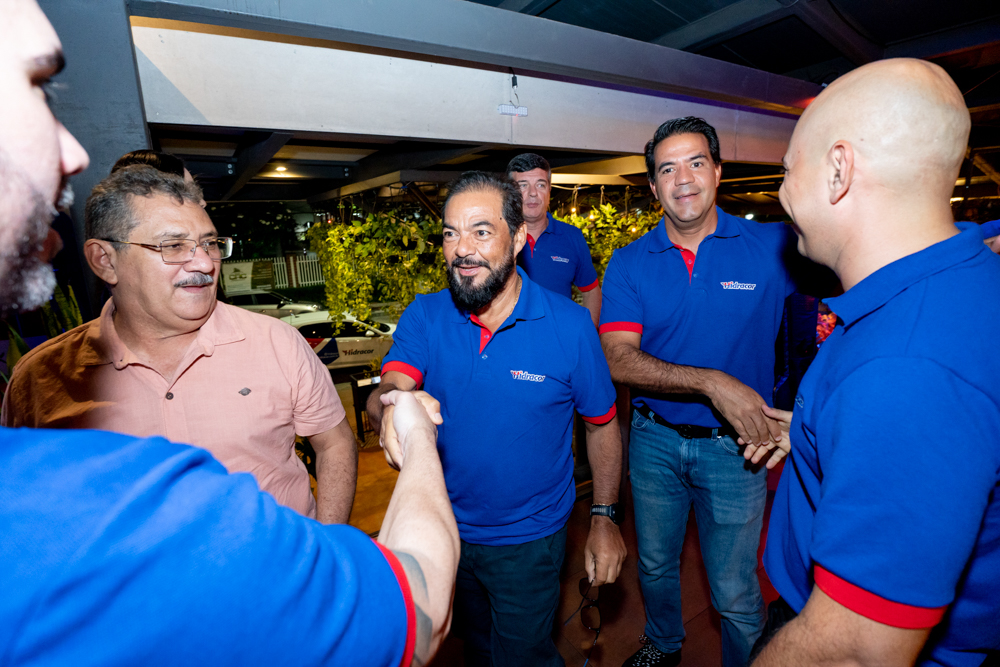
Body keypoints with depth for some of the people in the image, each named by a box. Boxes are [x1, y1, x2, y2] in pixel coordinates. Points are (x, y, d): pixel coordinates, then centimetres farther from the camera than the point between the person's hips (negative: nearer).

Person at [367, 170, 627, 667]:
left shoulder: (569, 325, -19)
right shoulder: (423, 316, -12)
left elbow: (601, 423, -8)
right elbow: (386, 390, -25)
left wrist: (603, 518, -7)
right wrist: (392, 406, -49)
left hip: (528, 538, -3)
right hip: (444, 527, 3)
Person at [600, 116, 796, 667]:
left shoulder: (776, 246, -9)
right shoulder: (629, 263, -7)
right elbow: (619, 359, -17)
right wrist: (711, 382, -28)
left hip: (735, 444, -1)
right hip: (654, 438, 2)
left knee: (735, 594, 12)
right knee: (655, 565, 24)